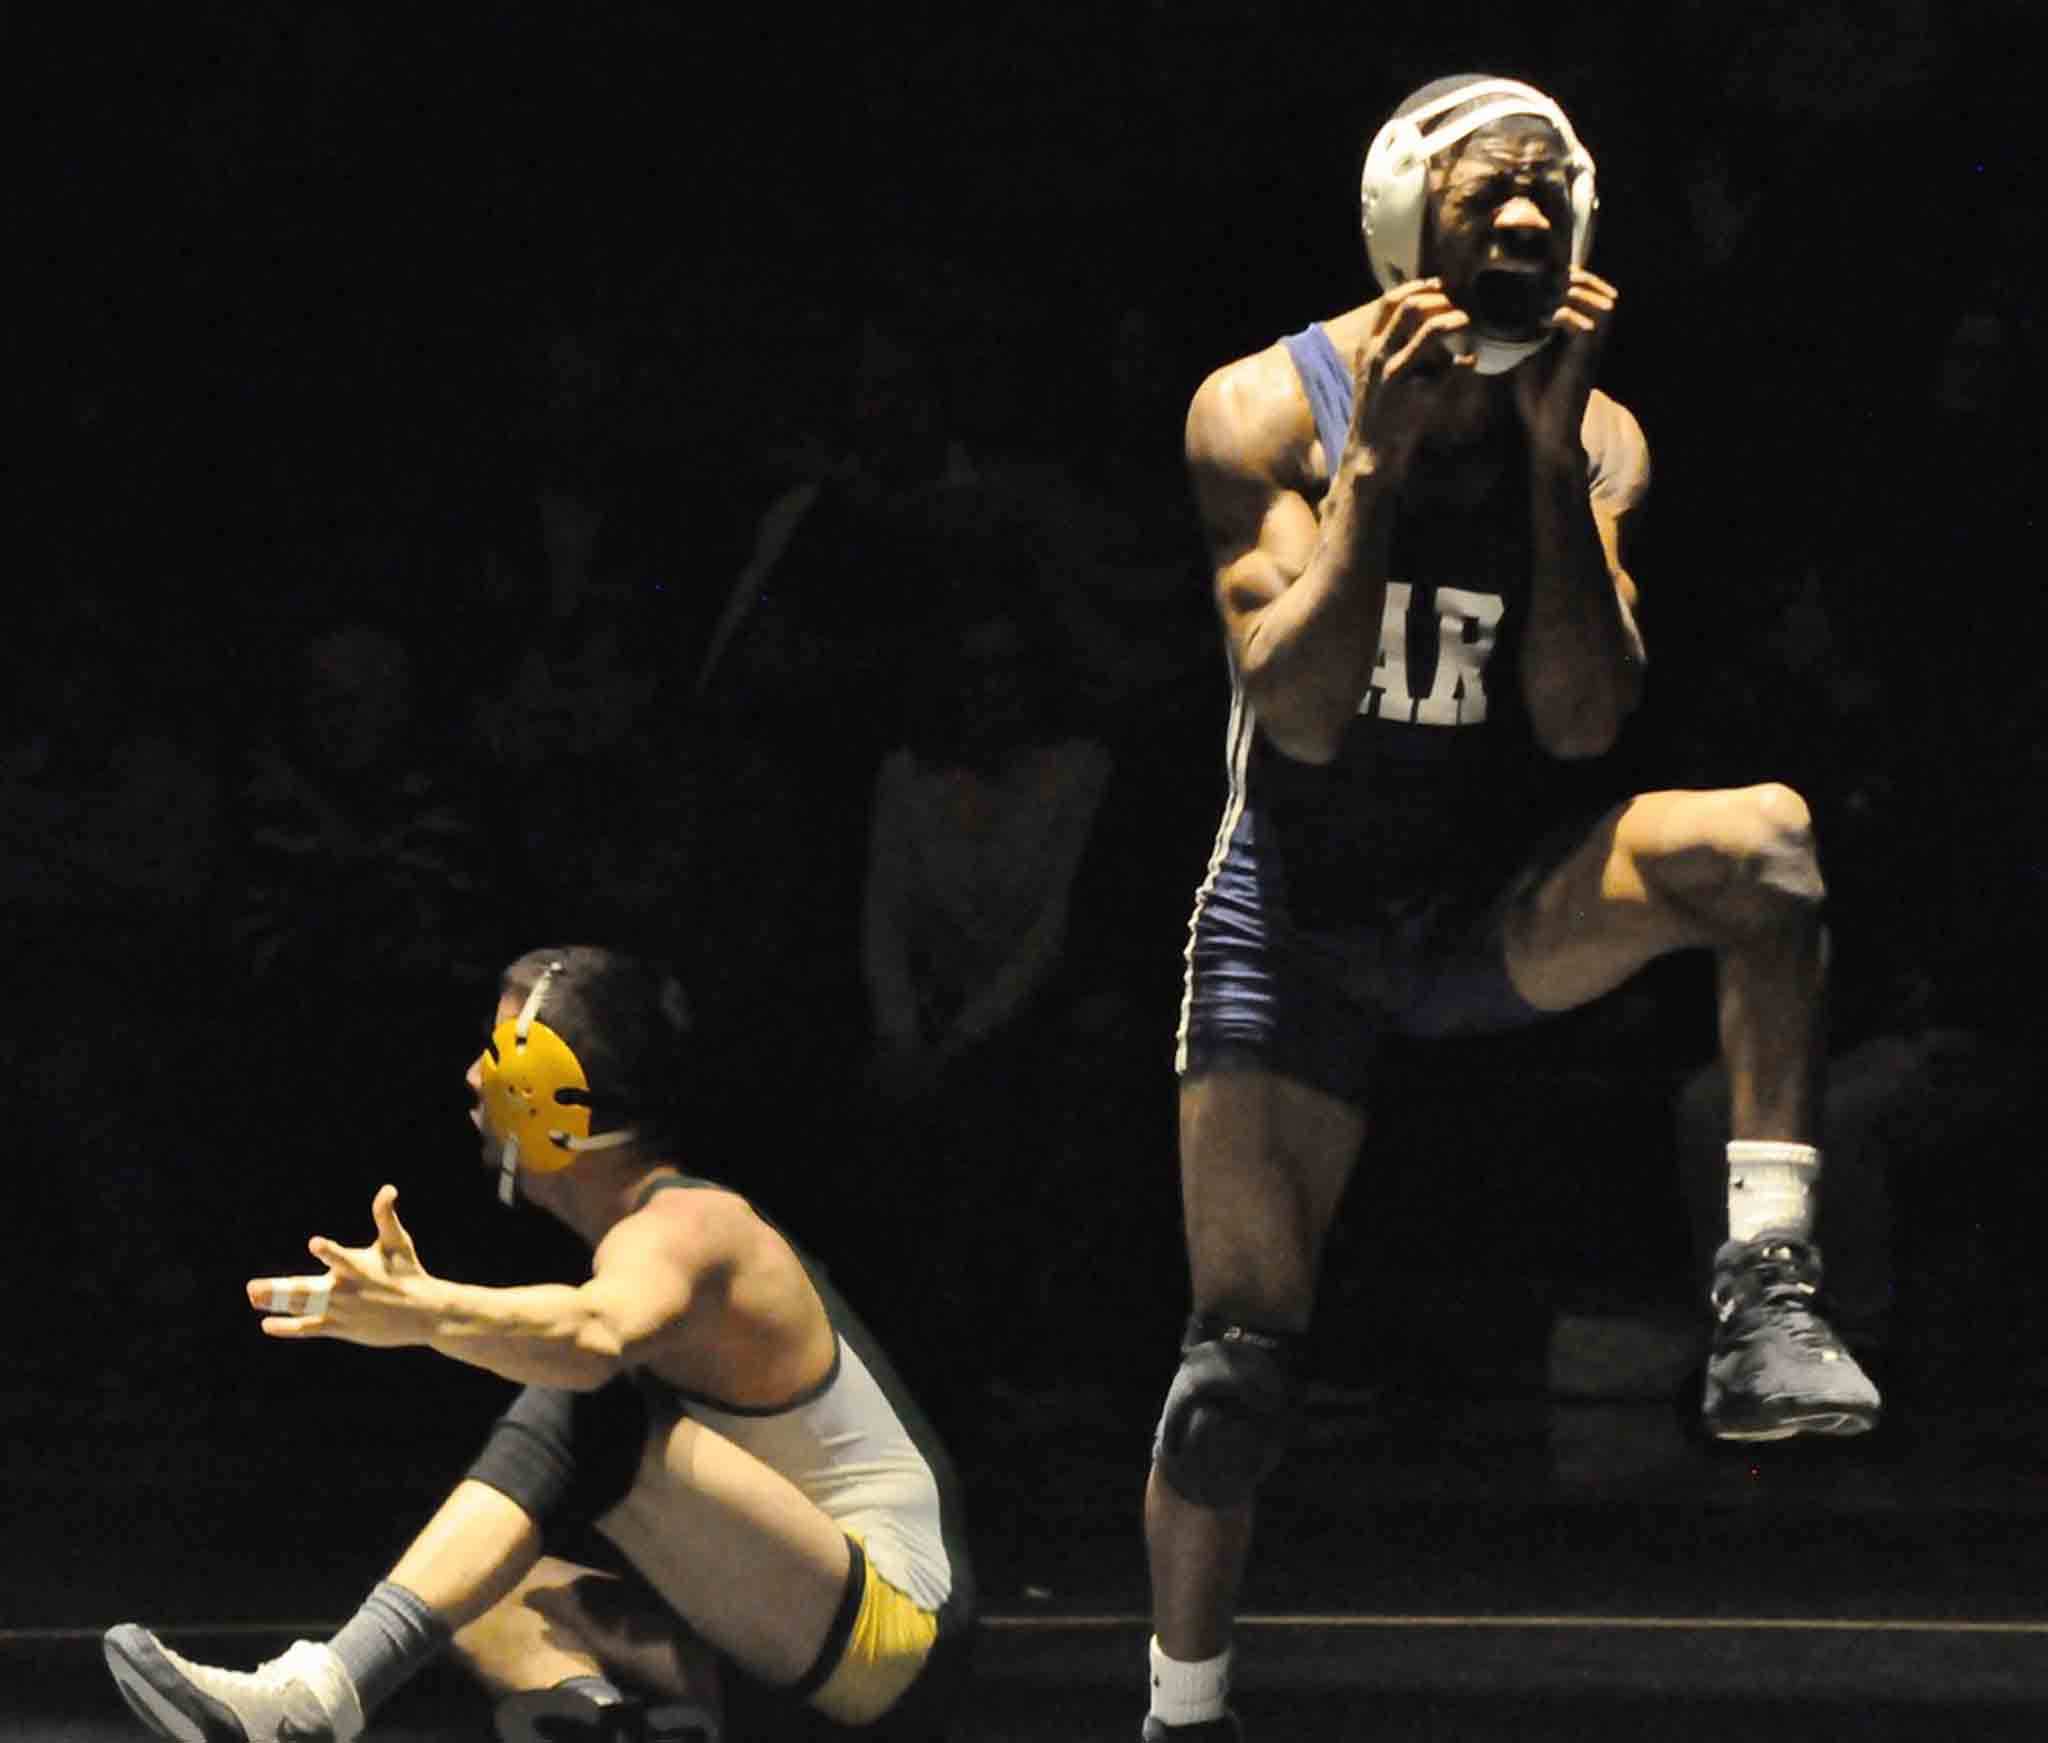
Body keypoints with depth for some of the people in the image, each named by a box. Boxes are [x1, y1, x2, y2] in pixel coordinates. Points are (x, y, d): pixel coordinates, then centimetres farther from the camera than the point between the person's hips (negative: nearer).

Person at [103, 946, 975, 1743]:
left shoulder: (682, 1229, -13)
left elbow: (593, 1338, -37)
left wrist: (427, 1314, -52)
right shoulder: (684, 1225, 20)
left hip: (890, 1636, -10)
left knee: (582, 1407, -27)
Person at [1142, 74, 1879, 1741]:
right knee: (1244, 1339, -4)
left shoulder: (1598, 441, -4)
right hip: (1303, 914, -1)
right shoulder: (1265, 412, -10)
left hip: (1508, 902, 1)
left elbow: (1583, 726, -15)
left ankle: (1768, 1291, -35)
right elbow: (1299, 715, -20)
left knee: (1767, 835, -29)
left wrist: (1550, 454, -20)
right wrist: (1379, 460, -26)